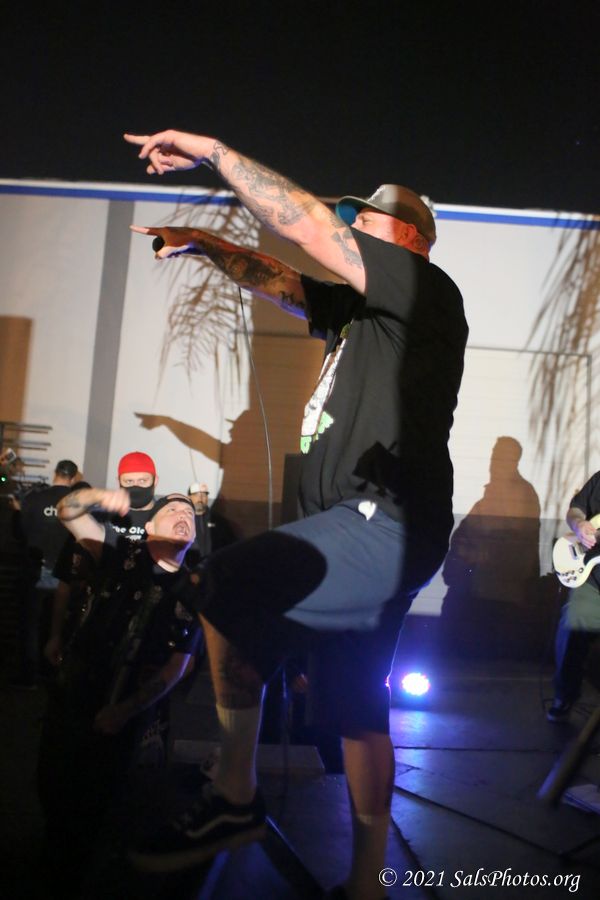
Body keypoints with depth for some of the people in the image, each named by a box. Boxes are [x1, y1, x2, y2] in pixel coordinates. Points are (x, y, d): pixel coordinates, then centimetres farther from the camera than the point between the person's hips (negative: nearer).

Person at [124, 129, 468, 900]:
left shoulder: (426, 289, -2)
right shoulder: (361, 309, 24)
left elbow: (308, 223, -9)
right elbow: (283, 284, 29)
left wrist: (211, 150, -3)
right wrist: (206, 244, 20)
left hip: (384, 523, -10)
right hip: (367, 535, 10)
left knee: (226, 583, -23)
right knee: (357, 710, 11)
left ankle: (233, 800, -8)